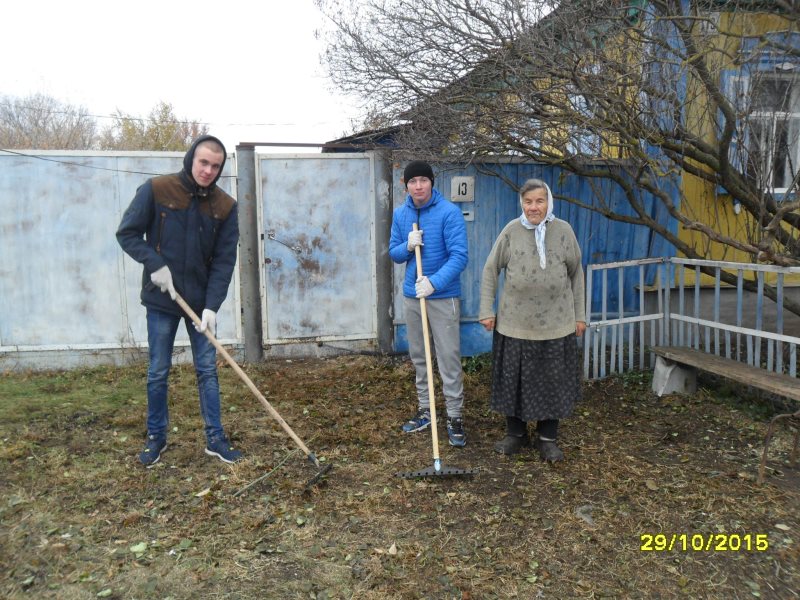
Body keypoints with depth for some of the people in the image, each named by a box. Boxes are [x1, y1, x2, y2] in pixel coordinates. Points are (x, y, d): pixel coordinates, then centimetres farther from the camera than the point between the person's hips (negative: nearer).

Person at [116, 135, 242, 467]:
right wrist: (155, 264, -17)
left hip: (202, 301, 2)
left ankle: (215, 438, 17)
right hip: (161, 300, -1)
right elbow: (127, 233, -3)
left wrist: (211, 306, -14)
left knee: (207, 370, 6)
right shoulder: (156, 190, -9)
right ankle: (156, 437, 25)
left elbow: (224, 261, -6)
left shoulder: (225, 206, -4)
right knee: (158, 372, 8)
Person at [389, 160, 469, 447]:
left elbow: (459, 256, -19)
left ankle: (455, 417, 11)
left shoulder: (449, 212, -13)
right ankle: (425, 410, 29)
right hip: (411, 296, 6)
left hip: (443, 297, -5)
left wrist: (434, 282, -31)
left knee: (449, 359, -1)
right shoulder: (400, 214, 5)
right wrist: (407, 245, -12)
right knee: (418, 358, 15)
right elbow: (394, 253, 11)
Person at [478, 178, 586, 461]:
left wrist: (579, 314, 7)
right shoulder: (511, 231, -3)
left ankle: (547, 439, 22)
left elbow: (576, 273, 8)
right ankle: (516, 433, 26)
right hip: (515, 321, 0)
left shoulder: (563, 230, 0)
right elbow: (490, 270, 3)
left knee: (553, 381, 7)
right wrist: (486, 310, -2)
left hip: (555, 323, 1)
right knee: (513, 379, 8)